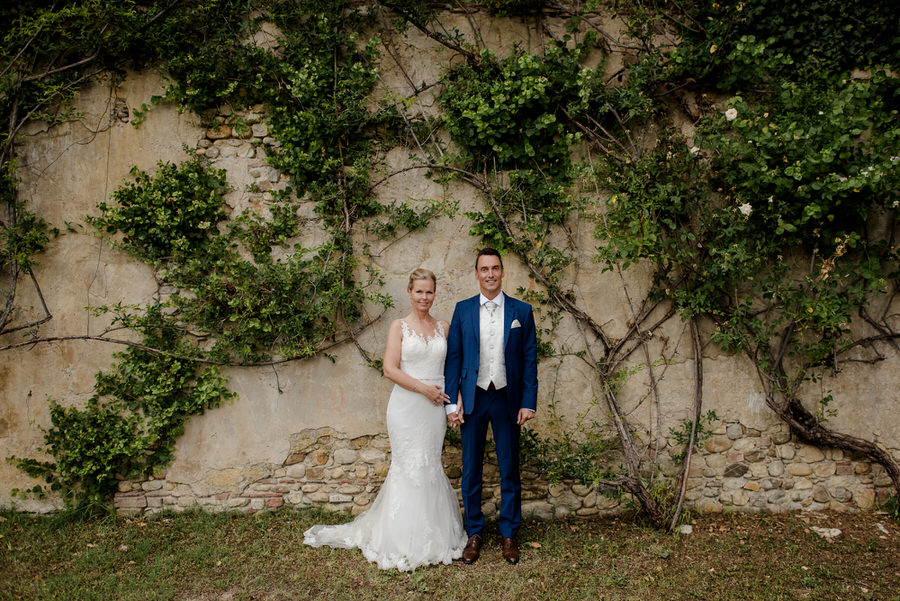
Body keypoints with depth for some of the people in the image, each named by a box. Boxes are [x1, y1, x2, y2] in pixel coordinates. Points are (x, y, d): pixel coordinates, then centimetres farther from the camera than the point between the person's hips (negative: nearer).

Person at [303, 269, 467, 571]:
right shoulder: (399, 326, -1)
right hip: (407, 405, -3)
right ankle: (406, 540, 15)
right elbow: (390, 369, -8)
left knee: (429, 465, 9)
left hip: (435, 406, 3)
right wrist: (424, 388, -13)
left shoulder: (443, 327, 9)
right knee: (408, 466, 1)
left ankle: (431, 535, 23)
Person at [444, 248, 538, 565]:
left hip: (507, 399, 0)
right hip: (473, 399, 1)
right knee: (471, 470, 9)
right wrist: (451, 402, -4)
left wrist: (529, 402, -5)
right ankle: (474, 533, 24)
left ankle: (509, 534, 25)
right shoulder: (462, 309, 3)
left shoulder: (522, 310, 2)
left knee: (510, 470, 9)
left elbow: (530, 359, 1)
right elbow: (453, 357, 2)